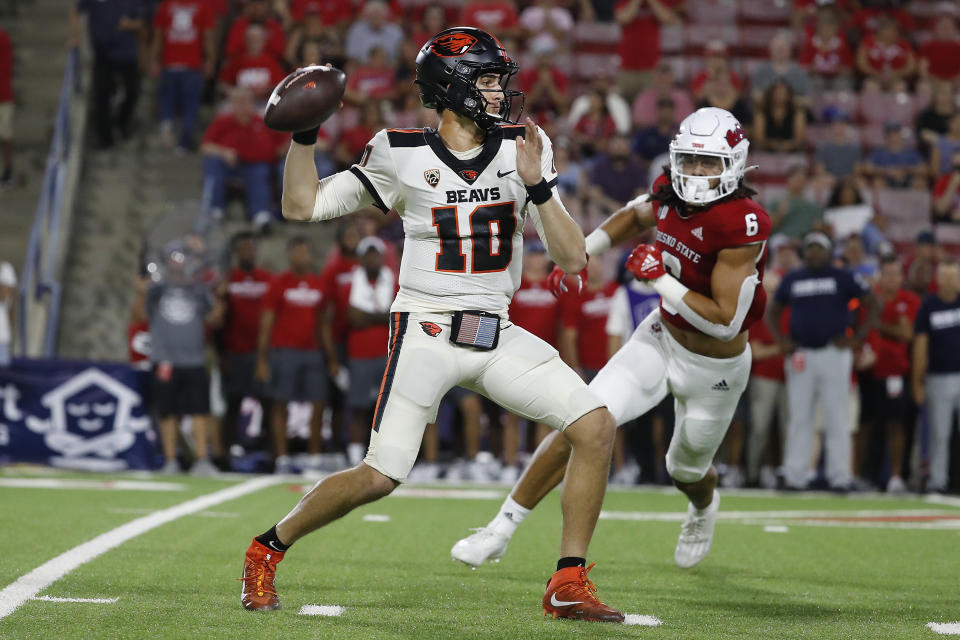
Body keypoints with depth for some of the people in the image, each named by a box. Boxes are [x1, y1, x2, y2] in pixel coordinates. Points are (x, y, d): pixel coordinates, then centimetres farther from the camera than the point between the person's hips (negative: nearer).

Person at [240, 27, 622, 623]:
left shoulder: (524, 149, 3)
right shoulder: (402, 154, -3)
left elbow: (573, 258, -2)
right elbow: (303, 206, 4)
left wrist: (536, 186, -15)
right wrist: (304, 132, -9)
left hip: (498, 336, 4)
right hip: (426, 332, -4)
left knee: (595, 426, -11)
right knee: (380, 477, -12)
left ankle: (569, 584, -2)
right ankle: (267, 549, 12)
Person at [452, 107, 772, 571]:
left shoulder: (741, 224, -31)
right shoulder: (670, 193, -12)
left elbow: (725, 321, -30)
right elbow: (634, 216, 15)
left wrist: (659, 278, -29)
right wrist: (580, 253, 4)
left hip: (714, 370, -4)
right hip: (662, 336, 4)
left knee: (686, 471, 21)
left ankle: (704, 508, 61)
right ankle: (500, 530, -4)